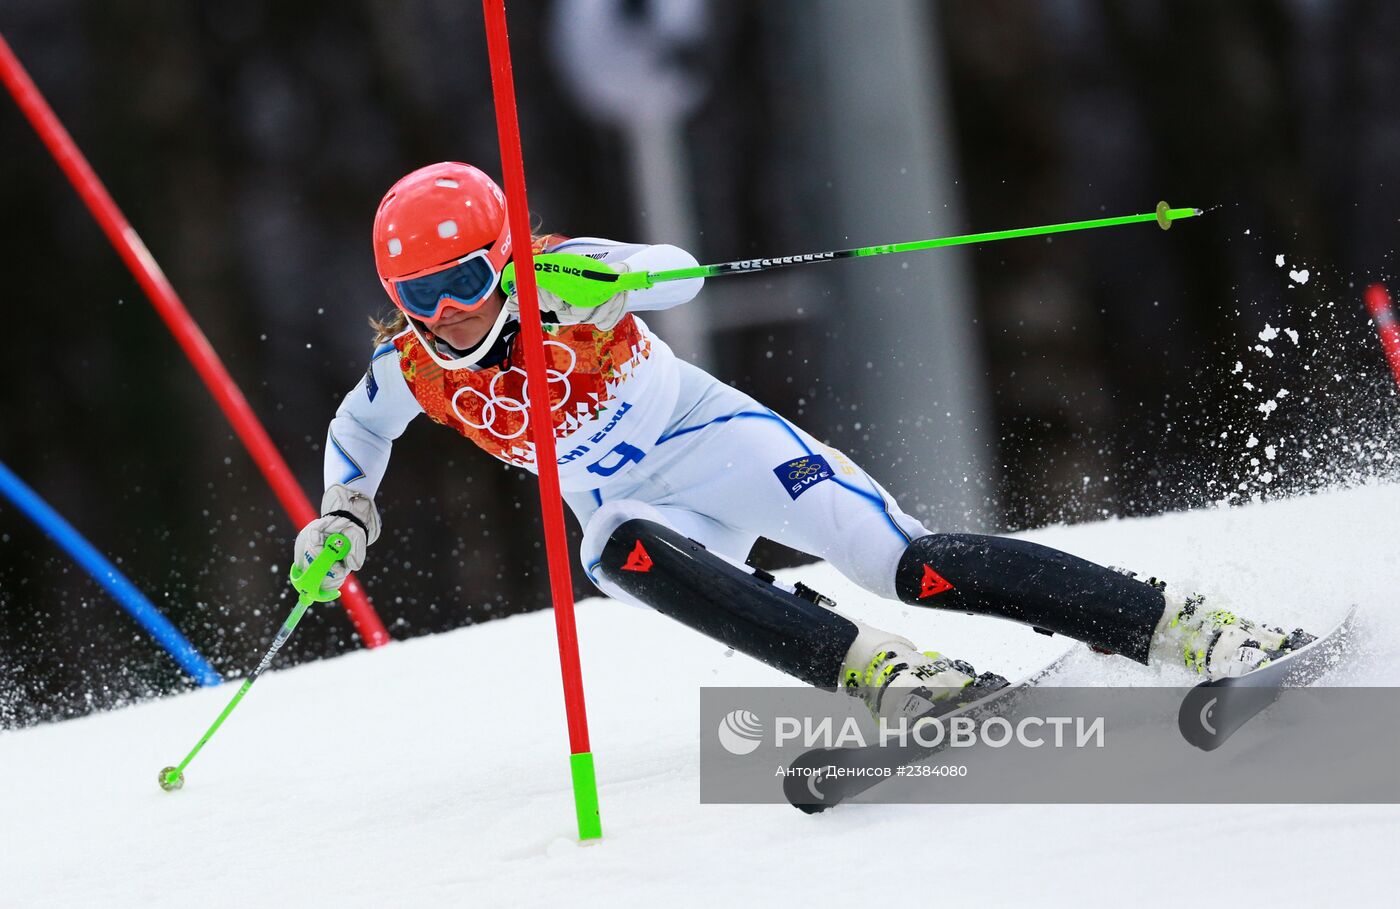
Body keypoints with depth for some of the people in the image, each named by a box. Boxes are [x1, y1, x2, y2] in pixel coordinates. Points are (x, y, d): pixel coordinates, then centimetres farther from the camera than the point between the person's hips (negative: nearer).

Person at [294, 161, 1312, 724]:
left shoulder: (556, 276, -20)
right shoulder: (410, 371, -7)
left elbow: (678, 275, -34)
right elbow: (356, 435, 15)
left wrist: (580, 280, -50)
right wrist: (341, 519, -1)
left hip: (716, 440, -4)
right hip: (637, 509, 4)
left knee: (915, 567, -20)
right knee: (626, 554, -34)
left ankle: (1190, 629, -17)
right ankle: (881, 674, -38)